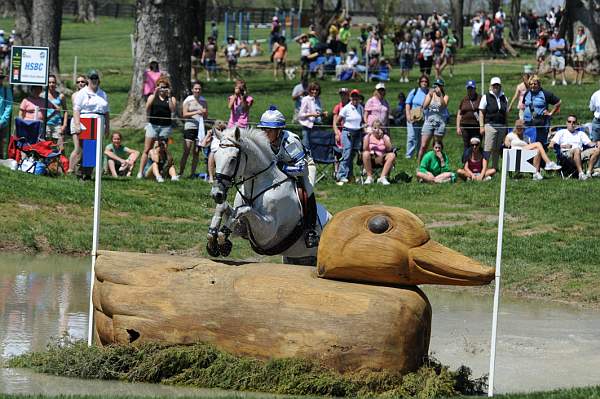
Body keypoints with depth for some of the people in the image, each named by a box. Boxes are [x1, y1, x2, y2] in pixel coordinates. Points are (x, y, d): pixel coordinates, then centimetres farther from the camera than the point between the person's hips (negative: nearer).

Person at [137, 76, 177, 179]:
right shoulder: (152, 97, 9)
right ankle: (141, 172, -3)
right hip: (153, 125, 0)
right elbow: (147, 107, -8)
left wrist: (169, 97, -14)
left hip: (165, 127, 0)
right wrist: (155, 95, -14)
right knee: (147, 150, -3)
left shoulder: (171, 99, 8)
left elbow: (173, 110, -9)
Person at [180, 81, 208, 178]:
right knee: (186, 152, -9)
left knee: (196, 152, 3)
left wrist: (204, 113, -9)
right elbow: (184, 114, -5)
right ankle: (181, 172, -5)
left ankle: (193, 173, 9)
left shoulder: (203, 101, 12)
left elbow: (206, 116, 14)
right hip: (189, 127, -4)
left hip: (200, 128, 4)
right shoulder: (188, 100, 2)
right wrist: (196, 112, -18)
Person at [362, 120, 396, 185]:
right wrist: (368, 135, -19)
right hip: (371, 161, -1)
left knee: (392, 155, -27)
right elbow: (365, 149, -15)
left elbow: (389, 149, -13)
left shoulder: (385, 137, 5)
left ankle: (383, 177, -25)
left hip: (382, 160, 1)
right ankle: (369, 177, -23)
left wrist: (382, 136, -19)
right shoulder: (368, 137, 3)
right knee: (365, 154, -33)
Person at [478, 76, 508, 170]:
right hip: (490, 125, -4)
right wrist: (481, 126, -7)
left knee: (497, 149, 8)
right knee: (488, 149, -11)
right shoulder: (486, 97, 2)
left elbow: (506, 114, 19)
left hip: (502, 126, 4)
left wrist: (506, 127, 14)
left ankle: (495, 167, 14)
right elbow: (481, 112, 0)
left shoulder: (504, 98, 15)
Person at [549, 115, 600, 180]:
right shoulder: (561, 132, 20)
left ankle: (588, 173, -30)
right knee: (577, 150, -40)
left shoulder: (581, 133, 30)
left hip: (580, 155, 4)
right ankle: (581, 174, -47)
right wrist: (564, 146, -10)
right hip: (566, 154, -4)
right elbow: (552, 144, 6)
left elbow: (589, 143, 15)